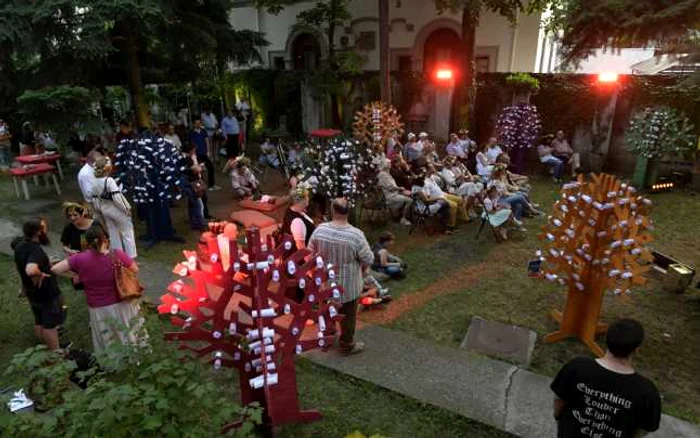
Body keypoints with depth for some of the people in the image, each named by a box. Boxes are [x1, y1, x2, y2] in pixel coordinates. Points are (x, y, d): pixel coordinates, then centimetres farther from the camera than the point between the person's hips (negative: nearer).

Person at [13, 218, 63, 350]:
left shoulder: (20, 245, -3)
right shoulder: (36, 251, -32)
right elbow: (31, 270, -50)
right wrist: (39, 274, -31)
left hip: (32, 293, 9)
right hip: (47, 294, -9)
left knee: (39, 322, 23)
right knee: (50, 325, 6)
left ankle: (46, 349, 41)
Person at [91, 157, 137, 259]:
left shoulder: (95, 182, -3)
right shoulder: (109, 180, -26)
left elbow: (95, 198, 5)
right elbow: (117, 198, -28)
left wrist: (100, 210, 17)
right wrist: (126, 209, -17)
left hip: (105, 210, 7)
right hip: (117, 210, -7)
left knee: (113, 233, 20)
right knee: (127, 233, 9)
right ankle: (131, 256, 16)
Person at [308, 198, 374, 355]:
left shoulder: (320, 230, -15)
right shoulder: (356, 234, -26)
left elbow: (310, 253, -2)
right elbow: (368, 260, -17)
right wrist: (361, 267, 5)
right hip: (347, 285, -4)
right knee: (348, 316, 17)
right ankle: (347, 345, 35)